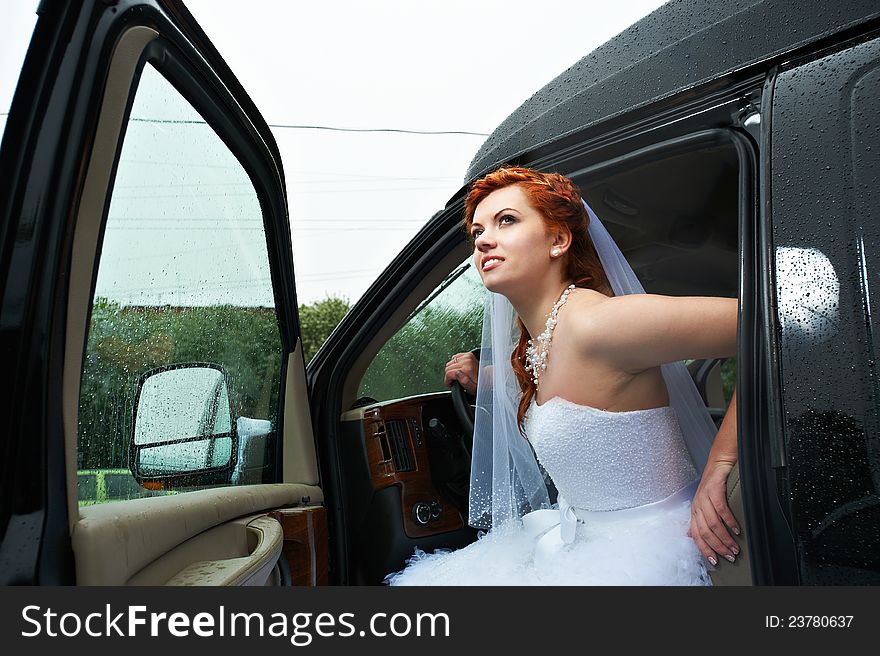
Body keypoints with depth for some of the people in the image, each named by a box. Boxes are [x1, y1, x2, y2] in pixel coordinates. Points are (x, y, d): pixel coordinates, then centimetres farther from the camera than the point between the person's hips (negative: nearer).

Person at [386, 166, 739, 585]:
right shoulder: (529, 345, 4)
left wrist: (721, 460, -27)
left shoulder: (593, 321, -25)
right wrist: (485, 378, 16)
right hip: (581, 543, 8)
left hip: (644, 552, -8)